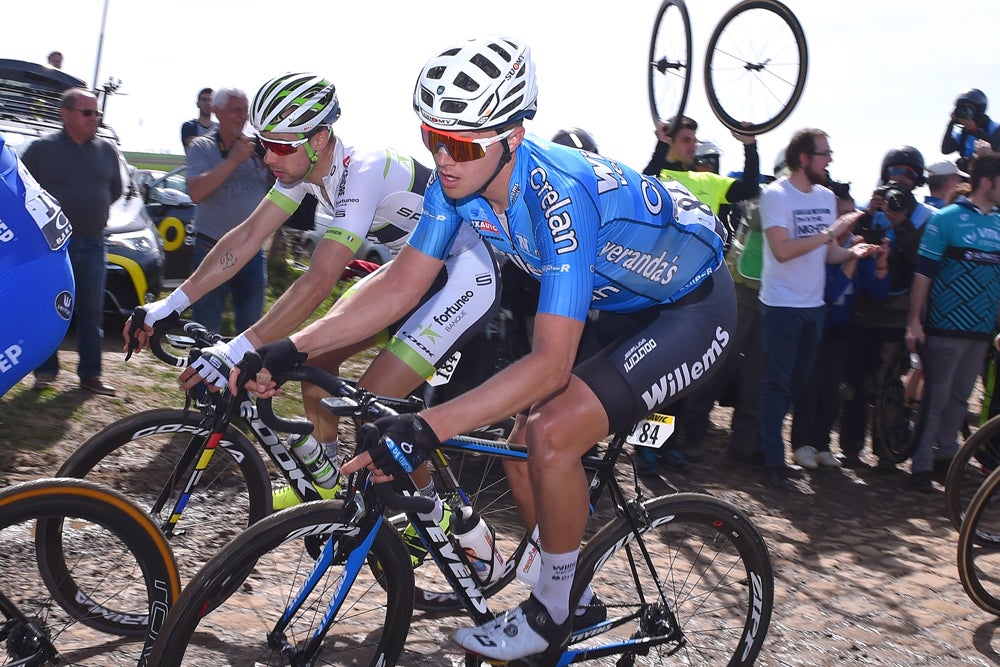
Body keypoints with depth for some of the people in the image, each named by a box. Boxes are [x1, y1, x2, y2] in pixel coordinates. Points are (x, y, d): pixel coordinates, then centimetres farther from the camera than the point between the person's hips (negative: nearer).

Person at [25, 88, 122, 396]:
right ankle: (45, 370, 13)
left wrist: (96, 209, 12)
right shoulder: (42, 147, -3)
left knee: (92, 310, 4)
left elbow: (115, 188, 21)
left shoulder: (107, 150, 8)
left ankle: (91, 374, 10)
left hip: (92, 243, 3)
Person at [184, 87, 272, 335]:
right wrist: (234, 159, -22)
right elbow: (196, 192, -18)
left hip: (251, 250, 3)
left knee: (251, 326, 10)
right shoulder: (202, 147, -3)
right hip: (213, 250, -3)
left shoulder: (257, 147, 5)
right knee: (207, 328, 3)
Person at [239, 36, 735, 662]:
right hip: (618, 304, 8)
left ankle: (553, 611, 0)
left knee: (553, 431, -23)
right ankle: (568, 587, 26)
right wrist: (291, 349, -18)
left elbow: (550, 364, -39)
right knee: (520, 442, 3)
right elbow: (401, 284, -9)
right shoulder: (460, 180, -13)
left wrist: (425, 429, -45)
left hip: (693, 310, -8)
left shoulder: (559, 195, -36)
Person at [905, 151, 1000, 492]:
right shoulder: (947, 219, -7)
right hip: (946, 327, -5)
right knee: (936, 397, 0)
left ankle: (945, 455, 26)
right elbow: (924, 272, -9)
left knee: (960, 397, 13)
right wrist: (914, 320, -12)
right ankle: (922, 464, 8)